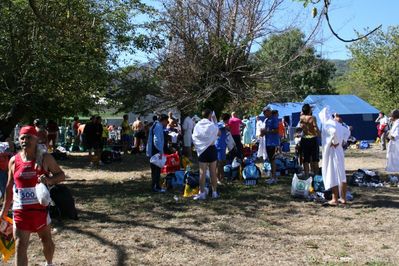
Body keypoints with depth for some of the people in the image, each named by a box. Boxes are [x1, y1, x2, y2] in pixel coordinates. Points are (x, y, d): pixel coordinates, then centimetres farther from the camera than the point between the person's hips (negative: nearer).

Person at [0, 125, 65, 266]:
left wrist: (49, 180, -23)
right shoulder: (14, 161, 0)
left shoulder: (45, 158, -7)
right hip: (20, 210, 1)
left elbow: (61, 175, -1)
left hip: (40, 207, 0)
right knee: (20, 246, -4)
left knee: (46, 240, 19)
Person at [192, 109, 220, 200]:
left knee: (202, 172, 3)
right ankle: (214, 192, 13)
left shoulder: (197, 125, -4)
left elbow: (194, 138, -1)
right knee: (213, 172, 7)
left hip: (202, 150, 1)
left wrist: (198, 146, 11)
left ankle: (202, 192, 2)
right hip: (211, 149, -1)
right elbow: (219, 133, 8)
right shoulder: (212, 125, -9)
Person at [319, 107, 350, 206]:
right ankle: (343, 198, 19)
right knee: (341, 174, 12)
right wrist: (342, 141, 13)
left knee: (332, 174, -4)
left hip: (331, 151, -9)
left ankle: (335, 200, -3)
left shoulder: (327, 124, -14)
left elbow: (334, 131, -35)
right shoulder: (335, 123, 12)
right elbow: (347, 132, 24)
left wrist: (335, 142, -21)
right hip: (339, 151, 9)